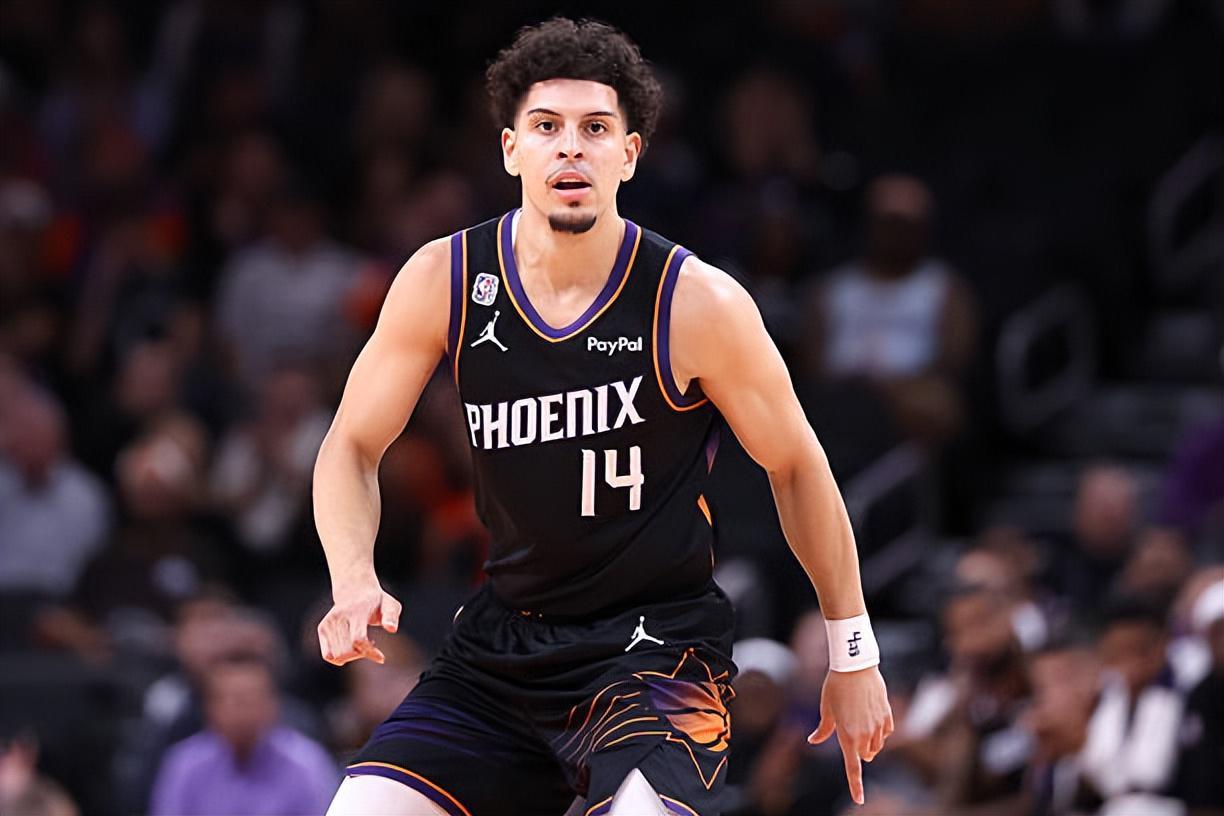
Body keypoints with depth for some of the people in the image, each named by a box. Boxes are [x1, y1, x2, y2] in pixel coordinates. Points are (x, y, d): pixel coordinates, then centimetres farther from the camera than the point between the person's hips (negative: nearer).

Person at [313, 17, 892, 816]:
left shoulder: (698, 302, -13)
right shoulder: (443, 282, -6)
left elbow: (797, 467, 0)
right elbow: (352, 447, 6)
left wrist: (854, 657, 6)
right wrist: (354, 580, -14)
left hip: (658, 649, -4)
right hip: (501, 646, 4)